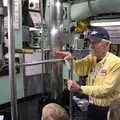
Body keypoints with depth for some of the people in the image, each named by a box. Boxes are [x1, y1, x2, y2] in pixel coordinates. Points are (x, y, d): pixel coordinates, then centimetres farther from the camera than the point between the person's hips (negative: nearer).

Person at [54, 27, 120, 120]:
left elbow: (106, 89, -25)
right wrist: (70, 59, -32)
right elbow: (79, 68, -12)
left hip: (108, 110, -5)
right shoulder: (91, 58, 2)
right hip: (92, 106, 5)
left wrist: (80, 88, -30)